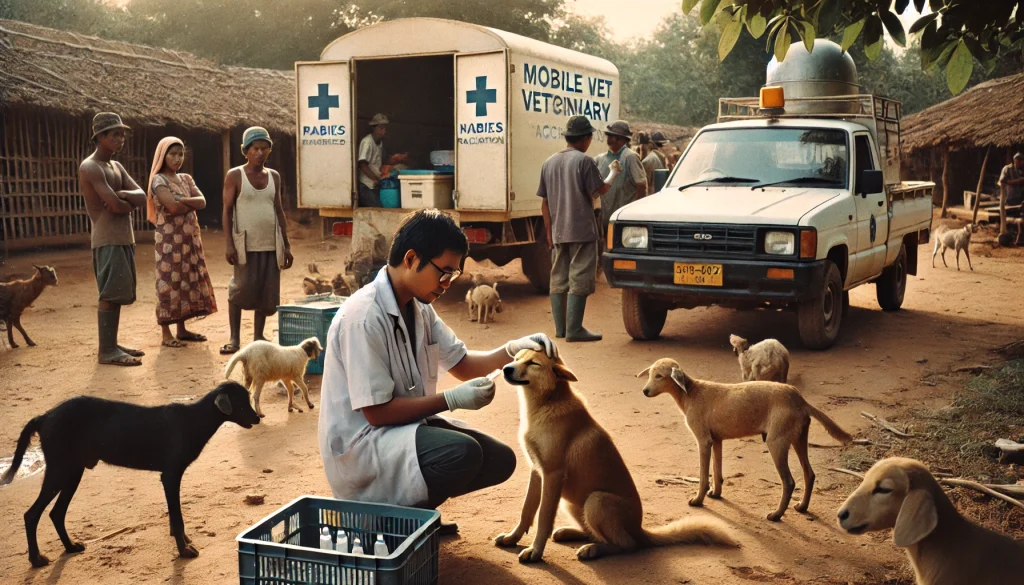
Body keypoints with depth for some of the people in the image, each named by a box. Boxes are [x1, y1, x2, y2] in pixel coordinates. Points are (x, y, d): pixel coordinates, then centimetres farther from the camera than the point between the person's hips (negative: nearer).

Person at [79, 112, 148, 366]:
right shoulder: (90, 168, -13)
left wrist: (123, 195, -12)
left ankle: (112, 344, 17)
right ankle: (106, 350, -6)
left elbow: (142, 197, 8)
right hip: (108, 240, -9)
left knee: (117, 295, 11)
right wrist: (130, 202, 1)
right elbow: (117, 206, -21)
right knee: (109, 295, -9)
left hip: (124, 238, 9)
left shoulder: (116, 166, 16)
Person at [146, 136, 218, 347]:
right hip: (169, 238, -7)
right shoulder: (158, 180, -9)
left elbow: (202, 202, 0)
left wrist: (182, 201, -15)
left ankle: (182, 329, 18)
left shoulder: (186, 179, 13)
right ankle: (166, 334, 1)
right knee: (169, 282, -4)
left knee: (187, 280, 10)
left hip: (189, 237, 7)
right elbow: (173, 207, -22)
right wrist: (192, 204, -5)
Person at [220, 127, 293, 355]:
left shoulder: (274, 176, 12)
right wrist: (229, 244, -11)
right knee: (241, 291, -4)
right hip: (246, 245, -4)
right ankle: (234, 338, 8)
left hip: (271, 245, 4)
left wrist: (286, 245, 11)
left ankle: (258, 338, 14)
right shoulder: (235, 176, -1)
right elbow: (227, 211, -3)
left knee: (267, 294, 3)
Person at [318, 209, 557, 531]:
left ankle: (415, 508, 14)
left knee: (500, 459, 4)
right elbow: (377, 412, -23)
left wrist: (512, 350, -6)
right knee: (461, 453, -31)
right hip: (359, 445, -9)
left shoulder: (418, 308, 3)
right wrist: (452, 400, -22)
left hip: (406, 425, 9)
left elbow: (461, 364, 11)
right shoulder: (364, 317, -24)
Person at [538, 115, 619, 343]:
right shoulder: (584, 160, -9)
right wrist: (613, 173, 9)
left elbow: (545, 202, 11)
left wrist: (549, 231, 15)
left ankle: (560, 328, 16)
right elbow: (600, 190, -10)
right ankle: (574, 329, -6)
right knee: (580, 280, -4)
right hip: (581, 230, -7)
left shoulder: (549, 162, 11)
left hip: (558, 232, 7)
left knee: (558, 279, 11)